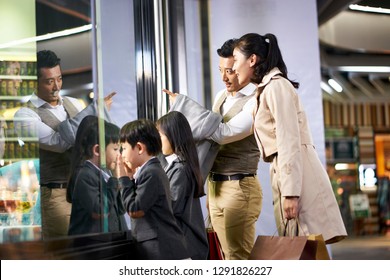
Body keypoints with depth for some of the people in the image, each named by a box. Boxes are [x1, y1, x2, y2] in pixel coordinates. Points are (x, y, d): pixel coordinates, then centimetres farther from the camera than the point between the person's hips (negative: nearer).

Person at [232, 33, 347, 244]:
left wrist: (290, 193, -21)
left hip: (298, 175, -10)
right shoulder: (267, 89, 21)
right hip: (285, 172, 10)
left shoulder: (277, 86, -8)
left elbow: (290, 142, -16)